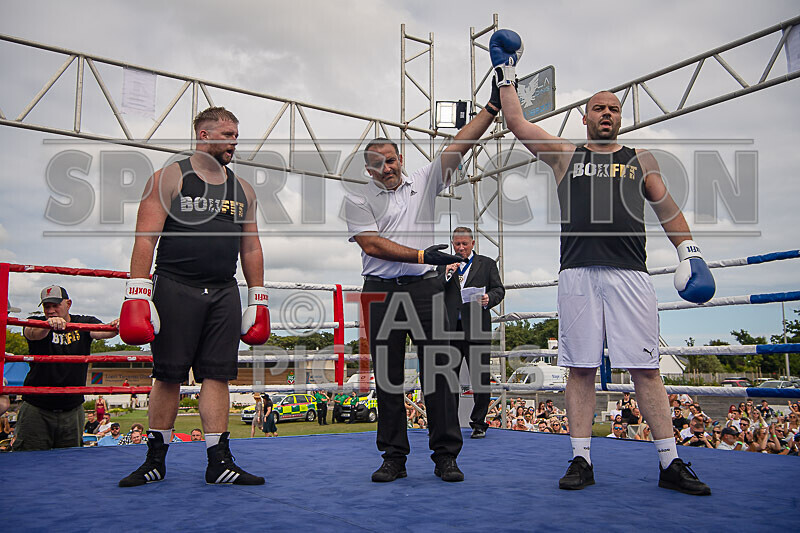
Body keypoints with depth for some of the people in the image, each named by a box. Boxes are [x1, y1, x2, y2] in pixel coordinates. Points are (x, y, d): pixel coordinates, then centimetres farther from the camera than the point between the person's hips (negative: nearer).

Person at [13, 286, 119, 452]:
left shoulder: (84, 323, 2)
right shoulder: (35, 323, 0)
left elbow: (102, 331, -18)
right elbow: (33, 333, -24)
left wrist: (114, 327, -43)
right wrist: (48, 324, -48)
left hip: (72, 411, 2)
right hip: (36, 409, -1)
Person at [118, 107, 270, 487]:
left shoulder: (242, 190, 15)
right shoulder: (169, 178, 1)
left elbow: (251, 248, 17)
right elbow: (146, 238, -6)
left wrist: (259, 300, 13)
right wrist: (138, 294, -14)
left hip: (224, 294, 4)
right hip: (175, 288, -3)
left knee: (217, 375, 2)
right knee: (168, 376, 3)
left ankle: (219, 462, 6)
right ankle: (155, 461, 17)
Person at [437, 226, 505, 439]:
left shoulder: (487, 264, 11)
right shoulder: (444, 266, 17)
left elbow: (499, 290, 6)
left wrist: (488, 299, -15)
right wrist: (446, 276, -5)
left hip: (476, 329, -2)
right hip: (450, 329, 2)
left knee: (480, 378, 1)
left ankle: (478, 424, 13)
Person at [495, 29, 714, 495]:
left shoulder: (640, 159, 20)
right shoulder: (565, 154, 19)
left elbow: (667, 207, 15)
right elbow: (517, 123, 18)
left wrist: (690, 253, 4)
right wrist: (506, 73, 23)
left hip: (629, 273, 0)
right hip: (577, 273, 0)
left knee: (645, 368, -2)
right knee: (580, 369, 1)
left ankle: (671, 463, 6)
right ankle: (581, 460, 9)